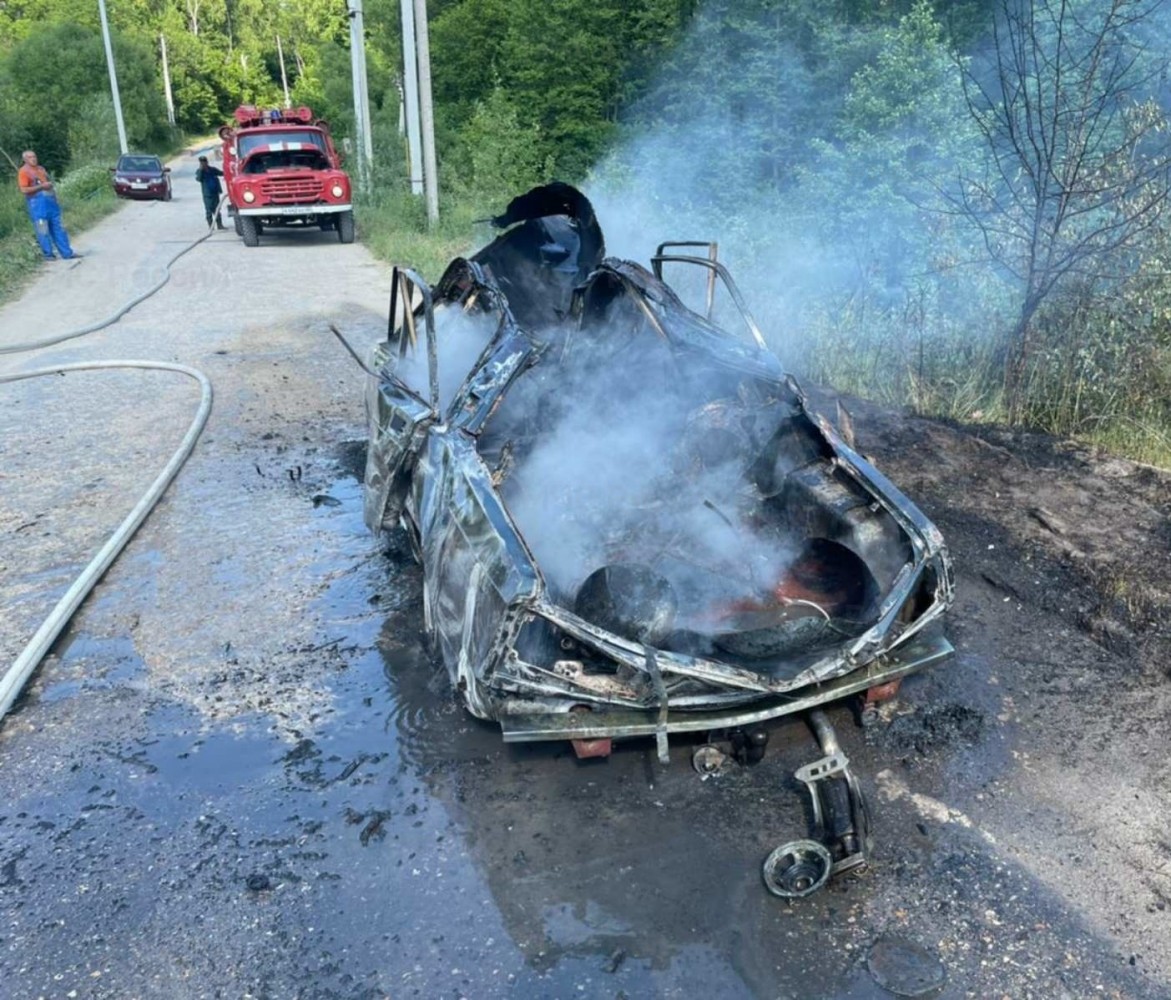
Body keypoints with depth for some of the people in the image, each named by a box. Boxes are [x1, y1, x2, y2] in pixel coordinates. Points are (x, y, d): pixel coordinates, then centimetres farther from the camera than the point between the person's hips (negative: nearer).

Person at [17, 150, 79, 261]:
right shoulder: (23, 171, -7)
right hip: (37, 203, -7)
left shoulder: (41, 168, 15)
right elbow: (24, 190, -15)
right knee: (43, 230, -2)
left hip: (50, 200, 7)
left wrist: (50, 184, 9)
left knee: (58, 228, 7)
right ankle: (48, 254, 5)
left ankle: (67, 253, 9)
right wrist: (41, 186, -17)